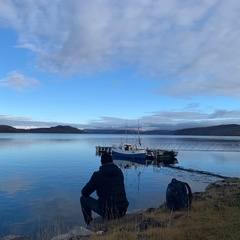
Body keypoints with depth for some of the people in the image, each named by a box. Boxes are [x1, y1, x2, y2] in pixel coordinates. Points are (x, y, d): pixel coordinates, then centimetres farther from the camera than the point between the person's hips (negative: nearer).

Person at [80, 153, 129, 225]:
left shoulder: (97, 175, -10)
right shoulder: (119, 172, 4)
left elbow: (84, 192, -2)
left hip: (107, 213, -5)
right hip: (122, 211, 5)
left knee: (83, 198, 14)